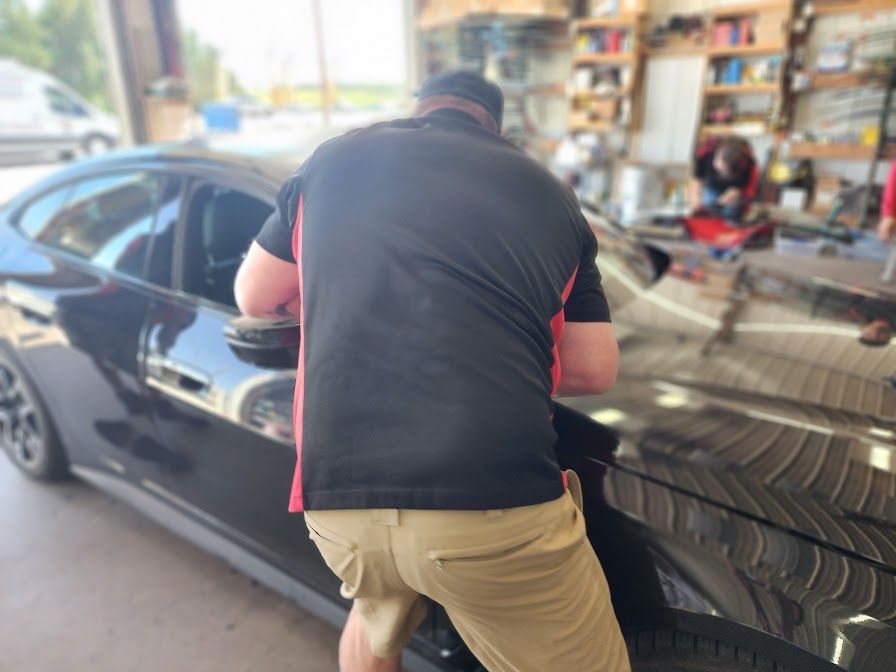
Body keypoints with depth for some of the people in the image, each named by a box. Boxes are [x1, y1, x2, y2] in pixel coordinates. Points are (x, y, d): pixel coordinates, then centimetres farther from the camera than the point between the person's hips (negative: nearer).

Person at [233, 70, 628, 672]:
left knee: (377, 621, 35)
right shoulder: (546, 190, 13)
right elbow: (595, 370, 14)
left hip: (336, 500, 3)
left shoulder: (334, 159, 15)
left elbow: (255, 297, 23)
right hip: (496, 504, -2)